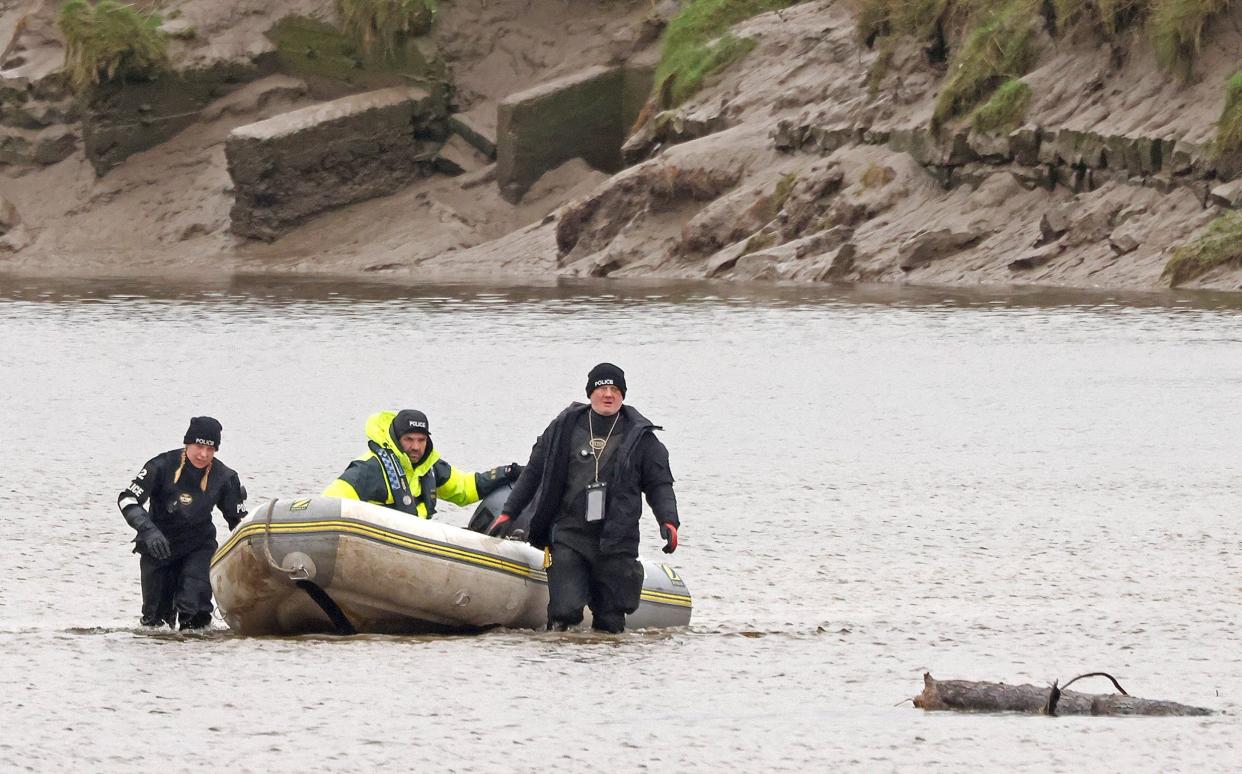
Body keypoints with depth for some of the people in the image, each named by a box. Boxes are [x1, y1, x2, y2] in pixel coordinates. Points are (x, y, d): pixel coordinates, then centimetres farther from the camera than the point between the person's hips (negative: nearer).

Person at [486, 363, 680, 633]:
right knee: (565, 611, -15)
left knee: (610, 622, 1)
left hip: (617, 542, 0)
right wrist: (507, 514, 12)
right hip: (569, 536, 0)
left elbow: (659, 484, 9)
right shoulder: (564, 428, 7)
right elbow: (533, 474, 14)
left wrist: (668, 522, -8)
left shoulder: (640, 437, 5)